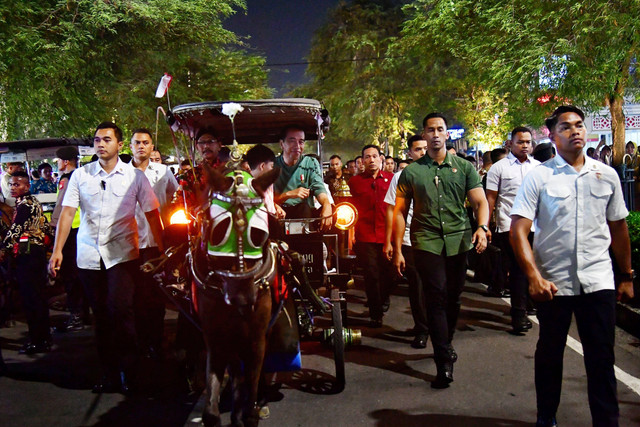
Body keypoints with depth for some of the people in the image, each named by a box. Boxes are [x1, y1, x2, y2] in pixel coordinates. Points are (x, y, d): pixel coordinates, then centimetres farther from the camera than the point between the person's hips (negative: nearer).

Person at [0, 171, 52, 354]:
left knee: (30, 298, -5)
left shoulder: (24, 205, -13)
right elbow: (45, 226, 21)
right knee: (39, 297, 14)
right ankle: (44, 338, 21)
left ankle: (37, 341, -1)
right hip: (38, 251, 10)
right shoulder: (34, 202, 16)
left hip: (27, 254, -10)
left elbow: (15, 231, -18)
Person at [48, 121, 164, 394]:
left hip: (122, 254, -2)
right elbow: (67, 213, 3)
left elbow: (152, 215, 4)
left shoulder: (135, 176, 2)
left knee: (120, 311, -13)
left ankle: (128, 372, 4)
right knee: (101, 316, 7)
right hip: (88, 255, 2)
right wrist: (57, 250, -6)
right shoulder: (81, 175, 6)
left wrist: (163, 251, -1)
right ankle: (109, 373, 19)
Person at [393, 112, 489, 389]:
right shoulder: (411, 172, 6)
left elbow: (480, 201, 3)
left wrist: (482, 227, -18)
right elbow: (400, 211, 7)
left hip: (459, 241, 2)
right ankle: (444, 363, -5)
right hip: (426, 243, -2)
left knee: (453, 298, 12)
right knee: (437, 299, -7)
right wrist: (397, 250, 2)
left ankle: (446, 344, 36)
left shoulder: (464, 167, 9)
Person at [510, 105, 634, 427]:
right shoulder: (539, 176, -4)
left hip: (598, 280, 2)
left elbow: (618, 228, 13)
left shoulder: (606, 175, 6)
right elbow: (518, 231, -10)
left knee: (601, 358, 6)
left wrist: (627, 276, 15)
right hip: (552, 282, -1)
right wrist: (534, 277, -19)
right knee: (549, 354, 12)